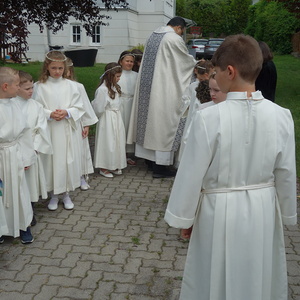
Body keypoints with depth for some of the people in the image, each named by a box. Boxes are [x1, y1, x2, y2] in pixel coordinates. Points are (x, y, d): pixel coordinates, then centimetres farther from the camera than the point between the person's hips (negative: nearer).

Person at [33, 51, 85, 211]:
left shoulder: (71, 85, 1)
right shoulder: (39, 86, -2)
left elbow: (79, 107, 2)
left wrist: (67, 112, -16)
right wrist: (50, 114, -17)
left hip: (67, 130, 1)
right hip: (48, 130, -1)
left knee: (67, 160, 6)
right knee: (51, 161, 5)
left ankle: (66, 194, 24)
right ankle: (54, 195, 23)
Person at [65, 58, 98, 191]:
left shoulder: (78, 87, -5)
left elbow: (84, 106, -1)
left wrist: (87, 125, 0)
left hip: (76, 124, 0)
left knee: (80, 150, 9)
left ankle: (82, 178, 24)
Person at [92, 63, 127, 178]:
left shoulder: (114, 87, 9)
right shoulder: (102, 89, -20)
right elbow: (99, 109, -17)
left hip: (117, 119, 8)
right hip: (107, 120, -8)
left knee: (117, 141, 13)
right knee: (107, 142, 1)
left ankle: (114, 166, 26)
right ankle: (104, 168, 14)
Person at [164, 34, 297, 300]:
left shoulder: (209, 118, -21)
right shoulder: (281, 116, -10)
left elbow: (192, 173, -14)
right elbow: (286, 173, -1)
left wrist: (184, 218, 0)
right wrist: (286, 213, 14)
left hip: (221, 211, -3)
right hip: (262, 209, 4)